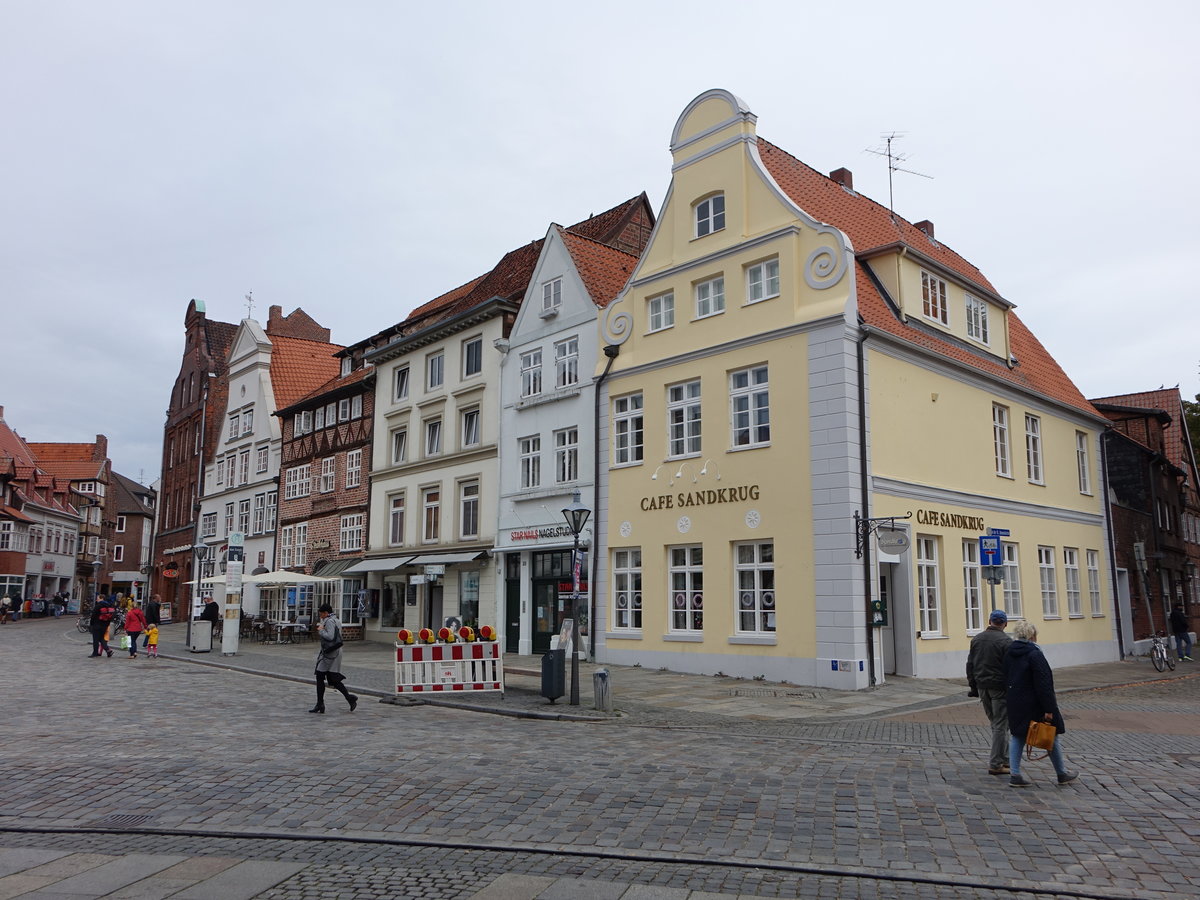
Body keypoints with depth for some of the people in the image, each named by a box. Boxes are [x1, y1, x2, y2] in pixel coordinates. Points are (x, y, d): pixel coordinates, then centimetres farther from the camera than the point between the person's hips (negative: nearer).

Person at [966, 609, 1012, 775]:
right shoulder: (1005, 641, -11)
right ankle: (996, 764, 0)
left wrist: (973, 686, 16)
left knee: (995, 724, 17)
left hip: (982, 688, 6)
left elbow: (970, 665, 12)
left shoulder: (976, 639, 9)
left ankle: (1004, 759, 21)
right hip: (1000, 688, -6)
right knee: (1001, 726, -1)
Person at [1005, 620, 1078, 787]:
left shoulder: (1009, 653, 6)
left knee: (1018, 736, 10)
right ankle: (1062, 774, 24)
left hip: (1015, 704, 7)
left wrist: (1014, 696, 18)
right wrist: (1049, 709, -18)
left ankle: (1015, 774, 6)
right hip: (1035, 704, -7)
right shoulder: (1034, 653, -19)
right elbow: (1043, 683, -20)